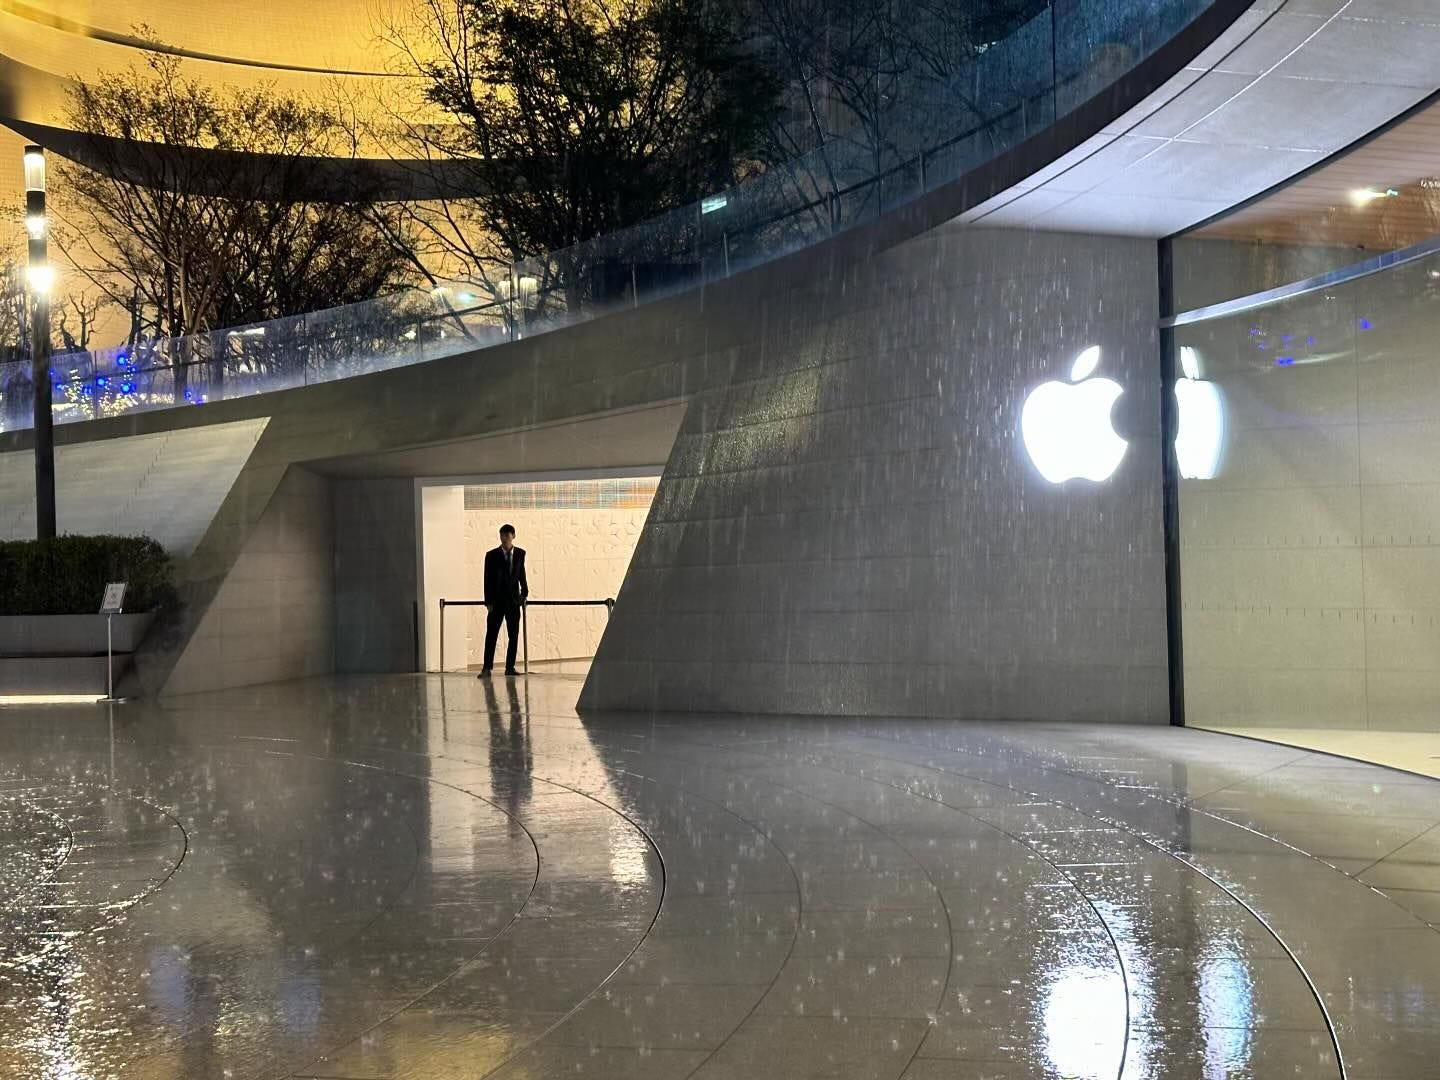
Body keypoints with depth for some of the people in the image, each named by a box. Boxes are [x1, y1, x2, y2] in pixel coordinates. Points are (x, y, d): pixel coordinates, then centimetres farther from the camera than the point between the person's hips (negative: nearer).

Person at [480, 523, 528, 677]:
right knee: (491, 635, -3)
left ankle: (510, 667, 9)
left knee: (514, 635, 3)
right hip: (496, 602, -3)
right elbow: (487, 580, -4)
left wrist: (524, 593, 6)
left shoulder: (520, 554, 5)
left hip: (513, 601, 3)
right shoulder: (491, 555, -3)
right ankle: (487, 668, -1)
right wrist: (488, 602, -7)